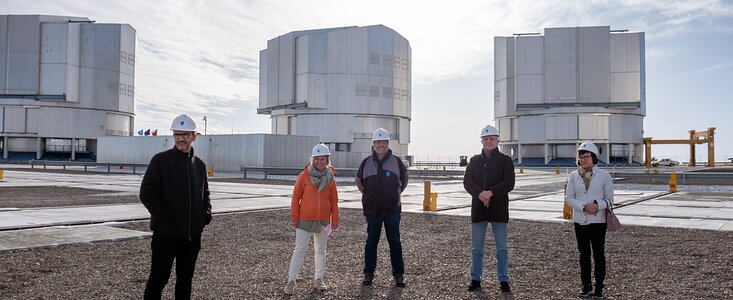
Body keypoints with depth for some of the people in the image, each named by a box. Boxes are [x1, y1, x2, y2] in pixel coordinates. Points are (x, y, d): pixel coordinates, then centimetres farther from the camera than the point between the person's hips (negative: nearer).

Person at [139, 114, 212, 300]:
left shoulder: (199, 164, 10)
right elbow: (147, 193, -9)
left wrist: (206, 213, 3)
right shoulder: (160, 160, -5)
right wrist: (165, 216, -18)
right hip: (166, 232, -5)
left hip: (193, 233, 5)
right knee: (159, 277, 1)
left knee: (186, 278, 14)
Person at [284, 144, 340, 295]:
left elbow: (334, 201, 6)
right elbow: (296, 198, -4)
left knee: (321, 250, 13)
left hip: (323, 221, 3)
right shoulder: (304, 176, -7)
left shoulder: (330, 178, 1)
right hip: (305, 220, -3)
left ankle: (319, 279, 25)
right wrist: (294, 218, -5)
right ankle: (291, 281, 4)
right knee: (300, 250, -3)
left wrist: (335, 220, 4)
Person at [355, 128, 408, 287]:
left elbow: (404, 180, 17)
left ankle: (398, 274, 11)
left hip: (392, 209, -1)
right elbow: (358, 180, 20)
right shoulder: (366, 162, 5)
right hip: (372, 209, 1)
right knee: (371, 241, 7)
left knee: (395, 241, 3)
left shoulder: (396, 161, 2)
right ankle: (368, 273, 17)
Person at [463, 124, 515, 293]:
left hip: (499, 209, -2)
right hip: (478, 209, 2)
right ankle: (475, 279, 16)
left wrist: (490, 192, -22)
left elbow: (509, 183, -8)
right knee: (476, 247, 7)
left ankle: (503, 280, 16)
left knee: (502, 248, 5)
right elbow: (467, 182, -1)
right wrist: (480, 194, -19)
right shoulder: (474, 160, 10)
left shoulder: (505, 160, 2)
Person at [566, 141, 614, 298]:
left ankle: (599, 287, 12)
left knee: (598, 254, 3)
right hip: (580, 220, 2)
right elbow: (569, 198, -1)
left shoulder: (604, 175, -2)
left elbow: (609, 199, -1)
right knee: (584, 253, 9)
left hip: (598, 220, -2)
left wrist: (597, 205, -21)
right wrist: (583, 207, -17)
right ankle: (586, 285, 18)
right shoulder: (573, 176, 3)